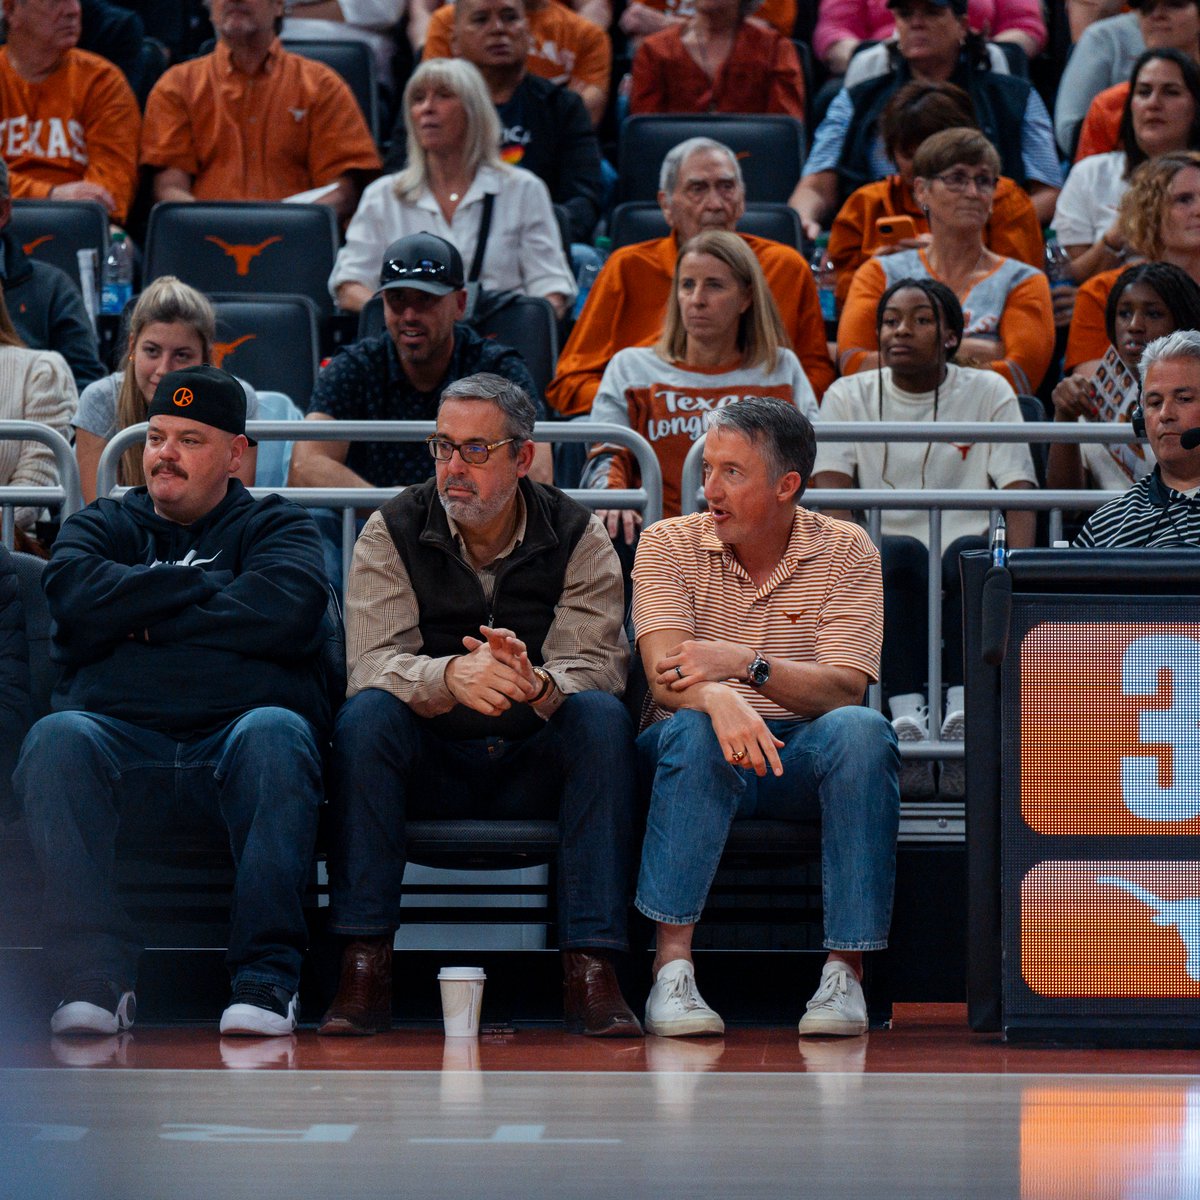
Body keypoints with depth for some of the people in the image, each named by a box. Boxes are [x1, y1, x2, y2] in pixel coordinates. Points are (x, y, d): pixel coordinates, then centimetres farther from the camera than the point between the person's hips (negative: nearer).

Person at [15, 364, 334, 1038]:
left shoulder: (275, 526, 20)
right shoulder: (104, 525, 26)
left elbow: (286, 611, -3)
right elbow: (76, 594, 2)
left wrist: (147, 621, 2)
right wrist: (206, 586, 2)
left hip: (236, 739, -1)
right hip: (122, 742, 1)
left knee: (273, 731, -36)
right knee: (56, 739, -31)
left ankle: (267, 976, -38)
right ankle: (97, 976, -35)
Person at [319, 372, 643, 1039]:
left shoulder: (577, 537, -1)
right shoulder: (392, 532, -2)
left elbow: (595, 668, -14)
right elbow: (372, 666, -16)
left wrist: (537, 683, -38)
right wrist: (451, 676, -39)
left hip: (536, 768, 0)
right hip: (429, 766, 0)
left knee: (603, 716, -29)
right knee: (366, 714, -30)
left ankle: (591, 970, -33)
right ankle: (364, 968, -31)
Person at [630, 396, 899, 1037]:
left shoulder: (846, 552, 0)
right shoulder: (668, 545, 0)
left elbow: (843, 688, -13)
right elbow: (668, 671, -16)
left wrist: (744, 662, -31)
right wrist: (720, 700, -40)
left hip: (802, 760, 1)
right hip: (701, 760, 0)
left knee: (860, 730, -32)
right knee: (695, 729, -35)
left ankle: (845, 969, -31)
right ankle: (671, 968, -38)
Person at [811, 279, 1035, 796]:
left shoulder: (989, 393, 13)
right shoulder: (849, 396, 14)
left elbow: (1019, 495, 2)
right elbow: (831, 494, 0)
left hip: (968, 553, 0)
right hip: (887, 575, 0)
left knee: (970, 553, -35)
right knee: (899, 553, -35)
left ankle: (963, 712, -48)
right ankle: (906, 715, -50)